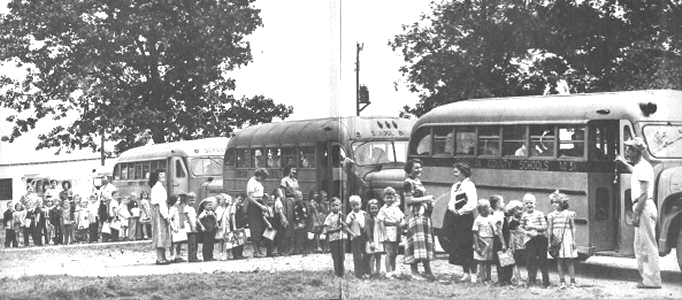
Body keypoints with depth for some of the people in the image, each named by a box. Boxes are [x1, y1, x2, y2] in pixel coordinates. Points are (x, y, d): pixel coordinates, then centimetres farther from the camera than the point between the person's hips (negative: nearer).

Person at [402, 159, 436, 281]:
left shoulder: (418, 181, 19)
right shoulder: (409, 182, -8)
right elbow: (408, 200, -16)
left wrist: (429, 202, 9)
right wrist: (425, 198, -15)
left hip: (424, 214, 9)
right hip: (415, 215, -9)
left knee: (427, 241, 7)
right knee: (416, 242, -11)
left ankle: (427, 270, 9)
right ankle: (414, 272, -8)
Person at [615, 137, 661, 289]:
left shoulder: (643, 167, -14)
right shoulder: (639, 166, 17)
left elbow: (644, 194, -20)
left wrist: (636, 214, -22)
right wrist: (624, 163, 38)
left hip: (644, 207, -10)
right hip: (641, 208, 10)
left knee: (647, 245, -8)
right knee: (640, 245, 14)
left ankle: (652, 280, -7)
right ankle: (648, 278, 19)